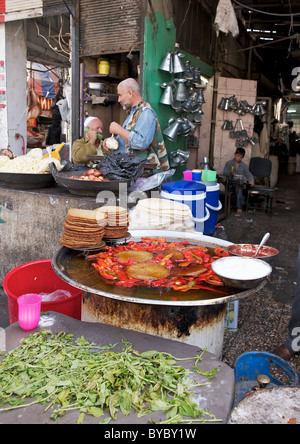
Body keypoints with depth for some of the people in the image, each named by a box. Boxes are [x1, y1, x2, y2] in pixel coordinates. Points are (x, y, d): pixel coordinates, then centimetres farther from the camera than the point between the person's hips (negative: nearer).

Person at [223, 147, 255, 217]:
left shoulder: (244, 165, 11)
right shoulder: (229, 163, 5)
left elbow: (248, 174, 7)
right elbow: (224, 173, -3)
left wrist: (251, 180, -12)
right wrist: (229, 172, -25)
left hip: (239, 182, 1)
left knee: (239, 188, -29)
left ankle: (239, 209, -25)